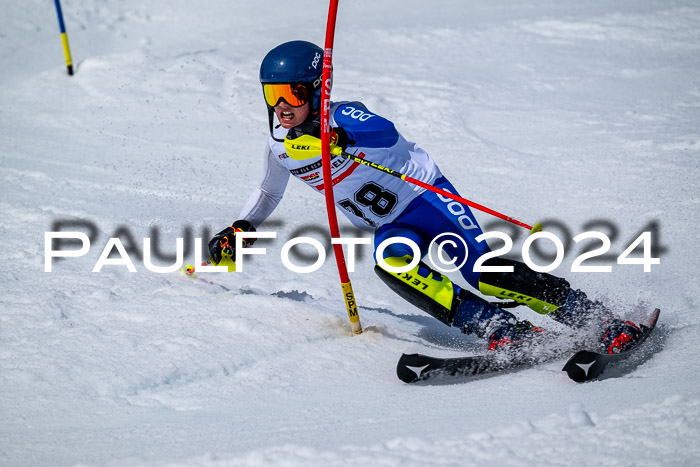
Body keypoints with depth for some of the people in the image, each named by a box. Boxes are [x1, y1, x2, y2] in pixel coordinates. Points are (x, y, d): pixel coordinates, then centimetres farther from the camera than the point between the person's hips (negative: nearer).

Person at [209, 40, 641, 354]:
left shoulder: (342, 117, -19)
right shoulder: (280, 144, 0)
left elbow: (386, 133, -40)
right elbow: (269, 192, 21)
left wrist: (341, 139, -58)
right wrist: (240, 230, 9)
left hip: (426, 196, -5)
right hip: (392, 227, 5)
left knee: (483, 271, -23)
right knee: (390, 264, -30)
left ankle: (597, 319, -13)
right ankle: (506, 333, -31)